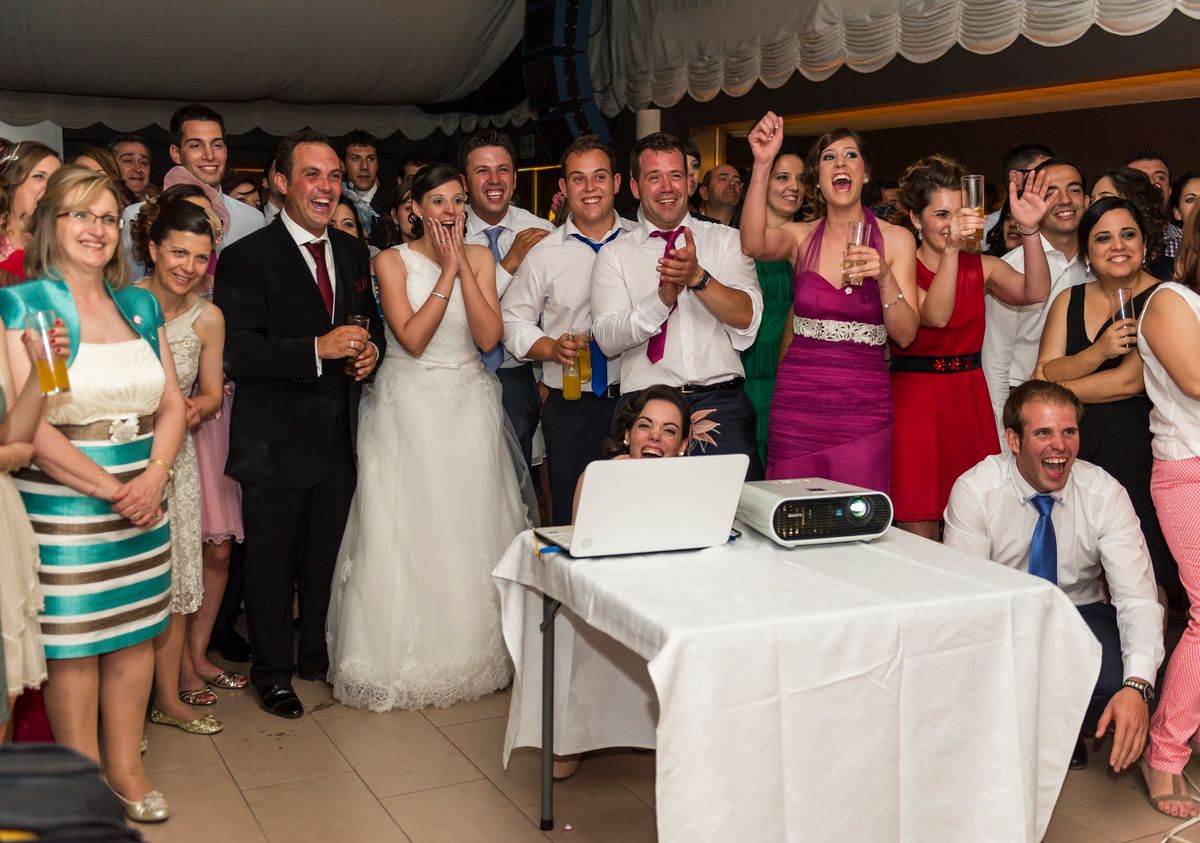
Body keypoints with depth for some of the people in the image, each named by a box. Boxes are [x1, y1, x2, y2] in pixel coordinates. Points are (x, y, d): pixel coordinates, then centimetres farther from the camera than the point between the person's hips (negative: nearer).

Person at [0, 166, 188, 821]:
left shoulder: (140, 305, 11)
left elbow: (171, 403, 11)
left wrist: (154, 477, -6)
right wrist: (110, 489, -14)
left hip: (144, 502, 5)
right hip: (62, 508, -5)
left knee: (135, 635, 11)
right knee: (72, 645, 4)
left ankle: (125, 769, 27)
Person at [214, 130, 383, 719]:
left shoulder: (353, 252, 9)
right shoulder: (246, 257, -12)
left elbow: (371, 320, 20)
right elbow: (236, 351, -19)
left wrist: (371, 348, -3)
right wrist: (318, 350, -28)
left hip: (339, 437, 6)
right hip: (276, 442, -5)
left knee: (326, 556, 18)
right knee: (272, 562, 8)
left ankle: (319, 655, 36)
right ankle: (272, 672, 26)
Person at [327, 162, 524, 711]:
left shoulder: (480, 258, 5)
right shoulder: (392, 261, -3)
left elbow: (489, 336, -7)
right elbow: (412, 338, -15)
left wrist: (463, 265, -11)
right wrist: (446, 271, -14)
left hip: (468, 404, 3)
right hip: (410, 406, -3)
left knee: (470, 526, 5)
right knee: (408, 528, -2)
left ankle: (470, 653, 19)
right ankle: (406, 661, 10)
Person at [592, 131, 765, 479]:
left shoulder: (726, 240, 11)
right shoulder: (615, 254, 9)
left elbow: (747, 318, -3)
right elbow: (607, 339, -4)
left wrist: (697, 277, -19)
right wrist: (664, 297, -19)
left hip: (721, 405, 0)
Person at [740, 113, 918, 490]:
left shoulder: (895, 240, 3)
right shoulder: (800, 237, 5)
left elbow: (906, 335, -2)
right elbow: (754, 244, -19)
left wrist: (885, 278, -18)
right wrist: (763, 164, -28)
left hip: (864, 406, -1)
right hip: (798, 401, 1)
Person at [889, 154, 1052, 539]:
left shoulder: (981, 267, 8)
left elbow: (1035, 292, -10)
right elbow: (935, 315, -22)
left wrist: (1029, 231, -23)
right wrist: (950, 250, -31)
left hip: (971, 402, 4)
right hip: (914, 401, -4)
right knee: (919, 539, -2)